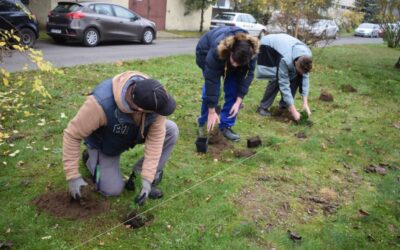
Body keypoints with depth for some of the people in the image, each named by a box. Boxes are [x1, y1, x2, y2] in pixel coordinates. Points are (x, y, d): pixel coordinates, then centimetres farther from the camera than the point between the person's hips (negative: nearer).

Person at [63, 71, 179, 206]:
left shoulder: (153, 95, -32)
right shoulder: (102, 103, -44)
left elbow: (156, 135, -25)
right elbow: (72, 134, -31)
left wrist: (147, 178, -29)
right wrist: (73, 177, -28)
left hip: (134, 132, 4)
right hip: (104, 143, -3)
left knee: (171, 130, -19)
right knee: (113, 190, -8)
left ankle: (141, 175, -2)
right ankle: (91, 157, 20)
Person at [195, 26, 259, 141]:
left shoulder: (250, 52, -36)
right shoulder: (216, 52, -44)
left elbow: (248, 75, -24)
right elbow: (211, 81, -39)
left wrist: (238, 101, -27)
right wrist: (212, 111, -34)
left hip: (228, 58, 3)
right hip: (206, 52, -3)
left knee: (233, 90, -11)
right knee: (211, 88, -14)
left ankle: (226, 126, 2)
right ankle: (203, 123, 6)